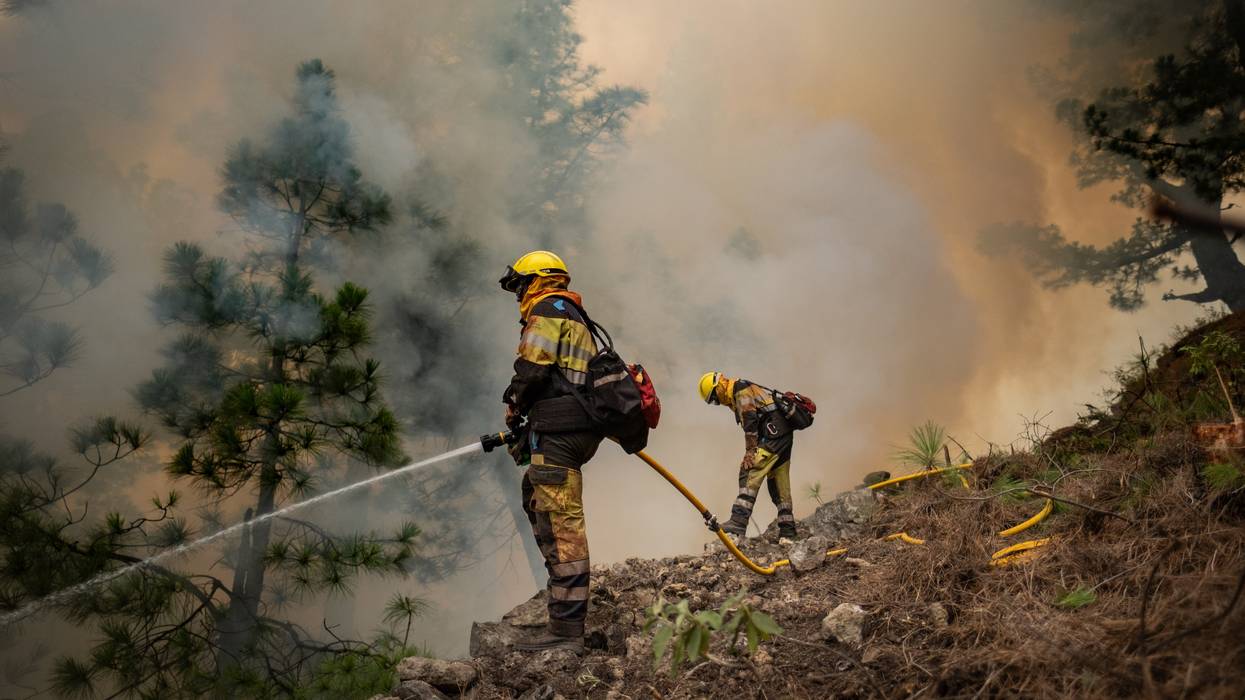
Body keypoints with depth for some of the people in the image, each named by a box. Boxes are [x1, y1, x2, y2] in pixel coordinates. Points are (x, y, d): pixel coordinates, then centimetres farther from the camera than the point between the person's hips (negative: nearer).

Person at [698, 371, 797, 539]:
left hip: (773, 432, -11)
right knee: (778, 484, 12)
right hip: (784, 436, 11)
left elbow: (750, 421, -15)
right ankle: (787, 533, 14)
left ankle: (739, 522, -28)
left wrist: (750, 453, -18)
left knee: (749, 474, -18)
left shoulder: (740, 389, -4)